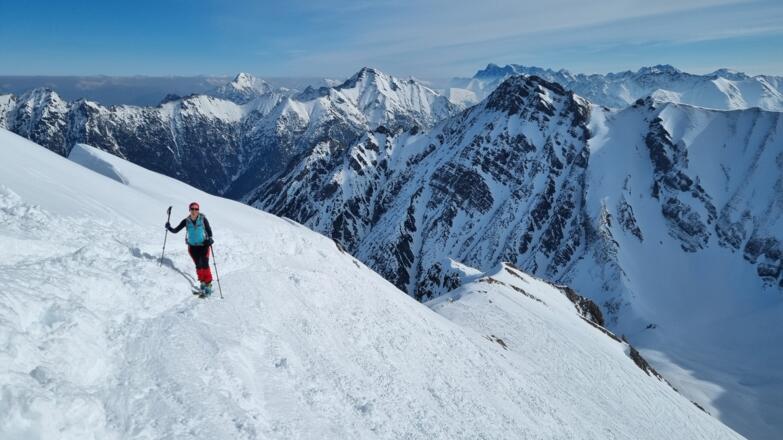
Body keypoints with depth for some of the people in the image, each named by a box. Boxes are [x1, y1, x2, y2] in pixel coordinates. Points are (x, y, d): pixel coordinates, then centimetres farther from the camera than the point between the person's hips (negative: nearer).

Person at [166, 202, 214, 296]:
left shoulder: (203, 219, -5)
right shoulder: (186, 221, 1)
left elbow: (209, 230, -5)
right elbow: (176, 230, 5)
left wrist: (210, 238, -23)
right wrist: (169, 228, -14)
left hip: (203, 245, -2)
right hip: (192, 246, 2)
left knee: (205, 264, -13)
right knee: (198, 265, -1)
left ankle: (208, 284, -6)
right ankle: (203, 283, 11)